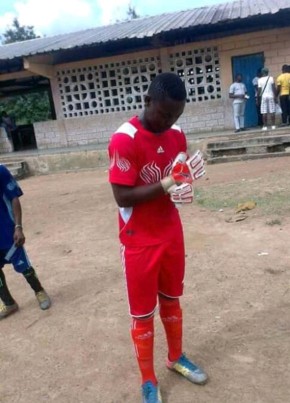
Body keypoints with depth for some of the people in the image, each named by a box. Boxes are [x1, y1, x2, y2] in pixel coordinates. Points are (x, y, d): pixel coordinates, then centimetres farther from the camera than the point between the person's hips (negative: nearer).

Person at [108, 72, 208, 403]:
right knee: (143, 313, 9)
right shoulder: (124, 140, -19)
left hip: (172, 233, 6)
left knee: (172, 300, 22)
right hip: (140, 241, -6)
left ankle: (176, 357, 45)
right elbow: (122, 197, -20)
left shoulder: (177, 135, 2)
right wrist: (164, 185, -29)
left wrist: (185, 181, -12)